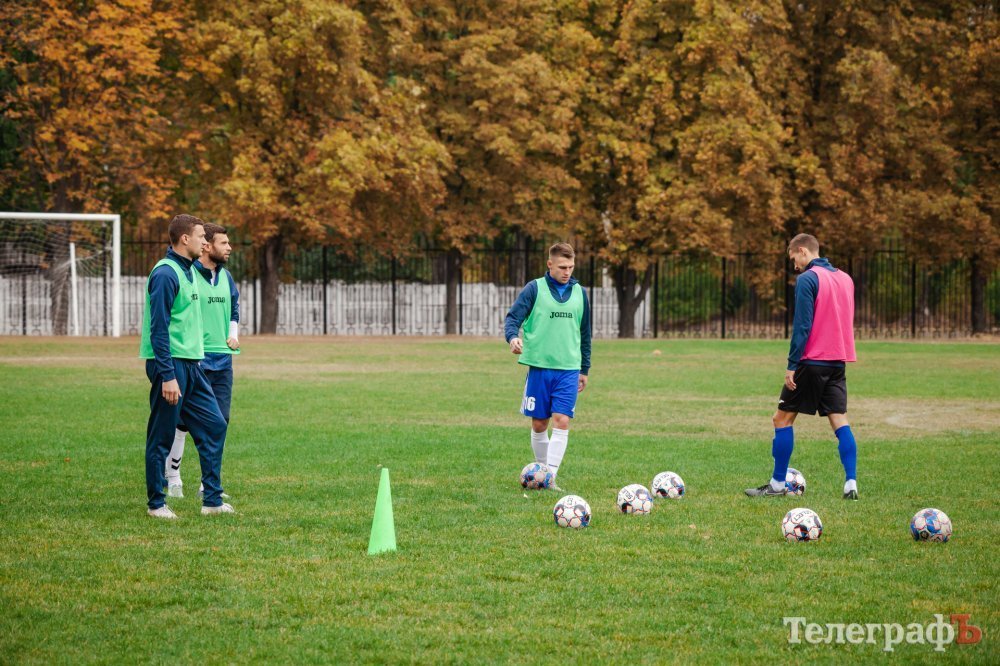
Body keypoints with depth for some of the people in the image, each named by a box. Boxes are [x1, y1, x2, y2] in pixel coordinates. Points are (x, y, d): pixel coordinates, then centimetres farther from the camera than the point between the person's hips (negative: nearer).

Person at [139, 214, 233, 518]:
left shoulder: (188, 271, 14)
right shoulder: (165, 273, -15)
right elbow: (158, 329, -19)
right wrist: (167, 376, -22)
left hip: (191, 365, 9)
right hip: (171, 365, -9)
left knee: (214, 424, 6)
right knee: (162, 436, 0)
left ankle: (212, 499, 11)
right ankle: (156, 503, 9)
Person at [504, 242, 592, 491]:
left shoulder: (579, 293, 10)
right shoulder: (535, 289, -1)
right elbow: (513, 317, -7)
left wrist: (585, 369, 17)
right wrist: (512, 337, -29)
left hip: (569, 369, 2)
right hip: (539, 367, -2)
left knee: (561, 422, -10)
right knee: (539, 424, 4)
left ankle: (550, 478, -12)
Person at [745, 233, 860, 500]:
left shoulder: (808, 279, -10)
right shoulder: (845, 278, 13)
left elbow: (802, 325, -15)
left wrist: (792, 365, -14)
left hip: (812, 361, -7)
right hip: (838, 362, 7)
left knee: (782, 418, 3)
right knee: (840, 421, 3)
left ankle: (777, 484, 4)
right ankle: (851, 485, -8)